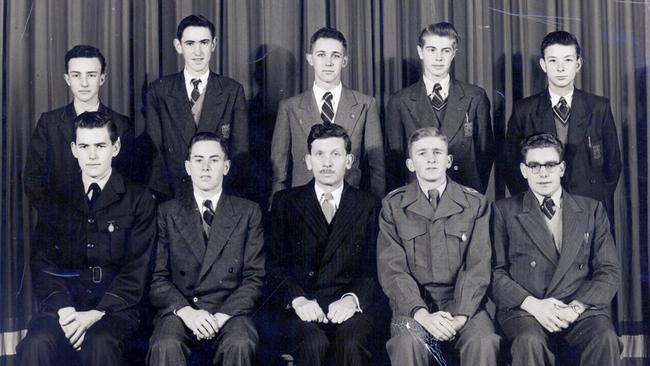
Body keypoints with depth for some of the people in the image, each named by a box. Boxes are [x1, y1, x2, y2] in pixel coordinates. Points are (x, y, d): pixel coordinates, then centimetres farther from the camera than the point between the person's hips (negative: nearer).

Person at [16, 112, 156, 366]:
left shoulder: (139, 199, 5)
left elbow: (137, 269, -2)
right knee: (37, 343, -30)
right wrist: (63, 308, -12)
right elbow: (42, 262, 7)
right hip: (64, 303, 2)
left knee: (100, 342, -35)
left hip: (114, 306, -2)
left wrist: (96, 314, -16)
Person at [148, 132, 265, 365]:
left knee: (241, 345, -33)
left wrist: (223, 315, -11)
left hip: (230, 312, 1)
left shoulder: (248, 212, 12)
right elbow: (157, 277, 5)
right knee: (165, 346, -34)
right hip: (179, 309, 0)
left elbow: (255, 277, 5)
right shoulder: (167, 213, 12)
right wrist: (185, 311, -14)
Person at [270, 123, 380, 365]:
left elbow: (373, 266, 5)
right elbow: (278, 263, 6)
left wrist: (352, 299, -15)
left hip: (349, 306, 0)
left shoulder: (369, 205, 13)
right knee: (313, 343, -33)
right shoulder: (286, 202, 13)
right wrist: (298, 299, -13)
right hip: (302, 306, 0)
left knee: (351, 344, -33)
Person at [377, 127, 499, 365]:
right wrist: (422, 314, -19)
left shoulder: (475, 204, 7)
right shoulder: (393, 206, 5)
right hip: (413, 302, 0)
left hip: (461, 300, 1)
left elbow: (478, 266, -1)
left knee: (484, 342, -29)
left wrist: (460, 316, -16)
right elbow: (392, 268, -4)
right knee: (408, 342, -32)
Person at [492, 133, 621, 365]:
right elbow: (495, 271, 4)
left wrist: (576, 307, -8)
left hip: (581, 307, 2)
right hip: (523, 309, -2)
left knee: (605, 339, -31)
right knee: (530, 341, -35)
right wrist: (532, 303, -12)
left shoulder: (592, 210, 17)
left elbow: (609, 271, 10)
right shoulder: (504, 211, 12)